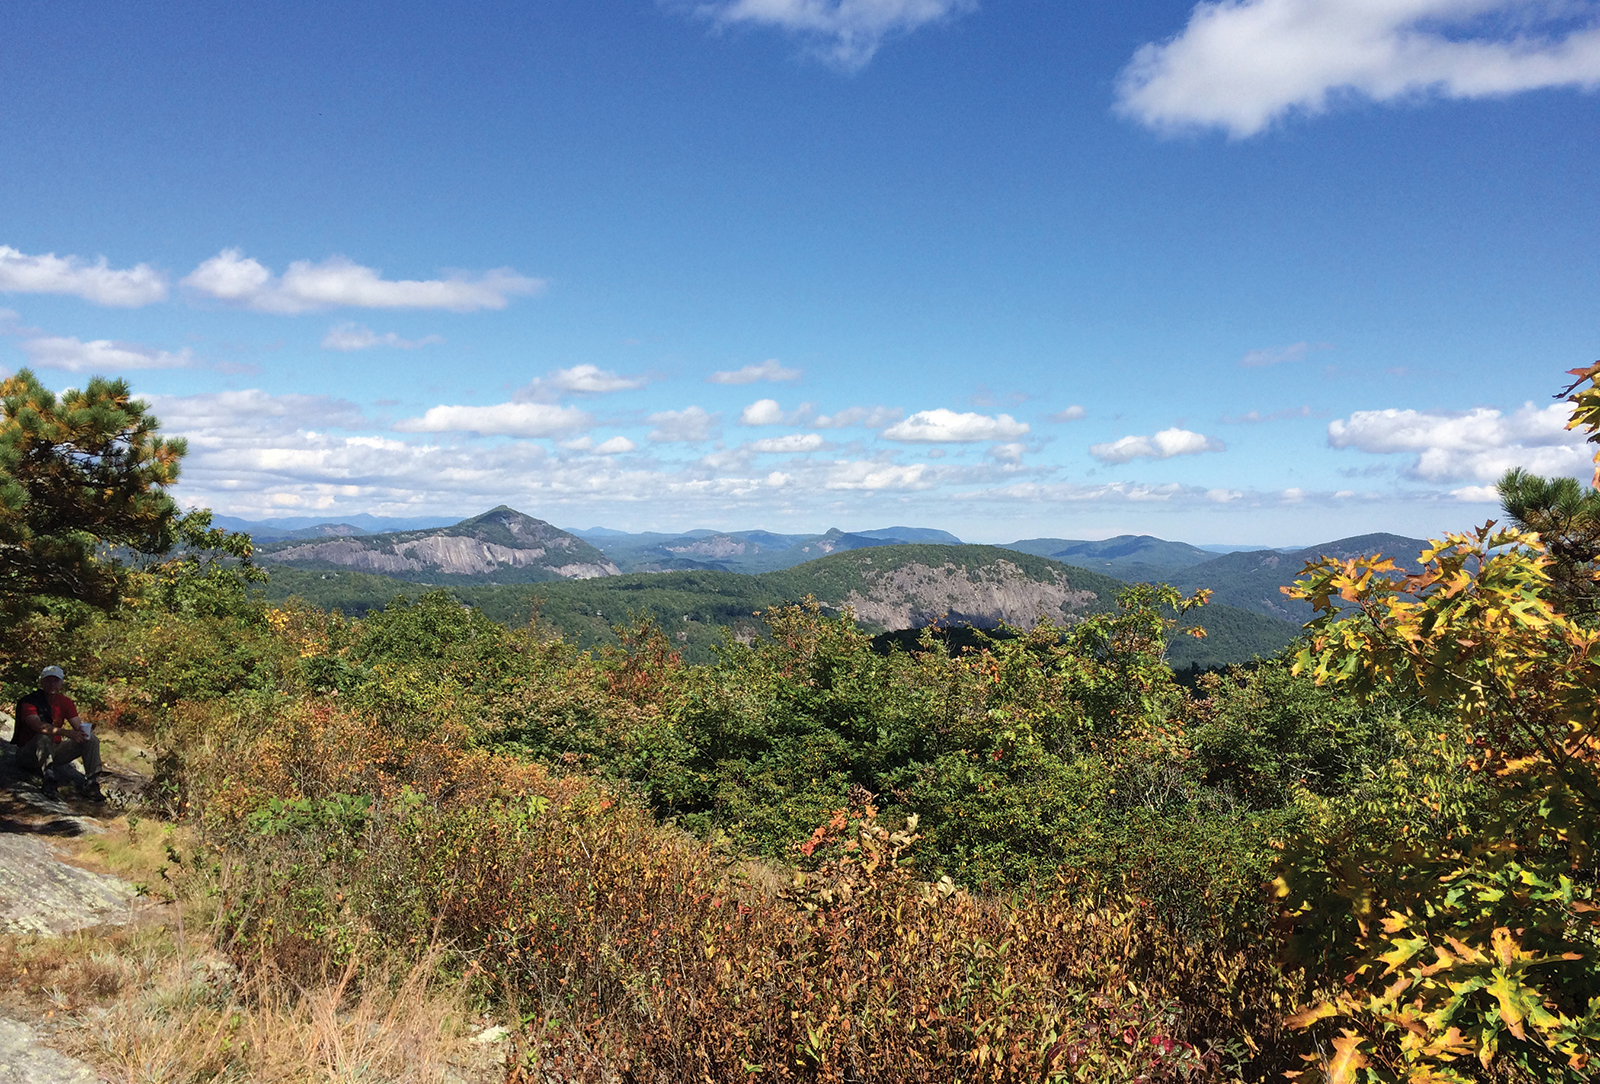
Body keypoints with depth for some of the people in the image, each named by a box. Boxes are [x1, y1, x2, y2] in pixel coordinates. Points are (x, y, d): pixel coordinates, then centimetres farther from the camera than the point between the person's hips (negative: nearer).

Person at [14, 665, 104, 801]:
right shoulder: (29, 701, -13)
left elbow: (78, 725, -1)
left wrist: (86, 730, -27)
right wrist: (66, 732, -44)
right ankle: (48, 780, -37)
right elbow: (37, 725, -32)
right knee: (44, 736, -37)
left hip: (55, 750, 6)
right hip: (28, 753, -6)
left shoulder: (65, 702, 6)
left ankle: (91, 785, -19)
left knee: (92, 740, -11)